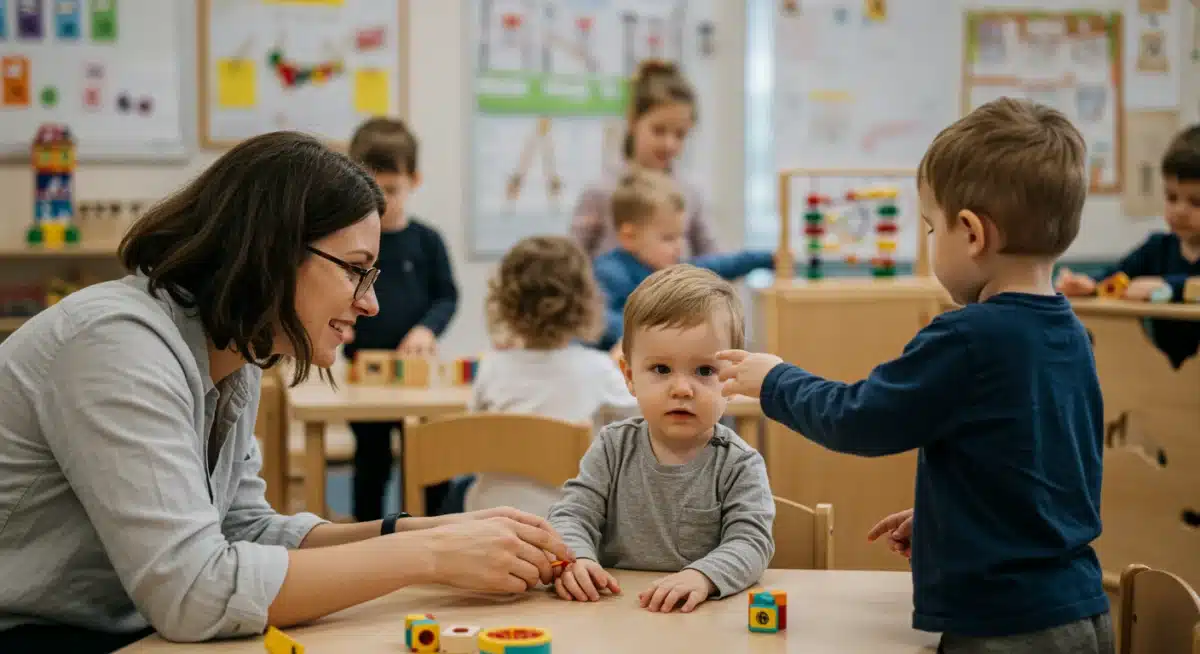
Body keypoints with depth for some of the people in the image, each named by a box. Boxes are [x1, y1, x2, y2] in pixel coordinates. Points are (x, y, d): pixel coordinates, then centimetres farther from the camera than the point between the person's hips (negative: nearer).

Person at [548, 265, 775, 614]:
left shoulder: (740, 465, -3)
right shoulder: (613, 448, 5)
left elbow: (750, 541, -13)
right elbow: (572, 515, 2)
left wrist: (702, 576, -33)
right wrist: (576, 559, -21)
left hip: (709, 616, -2)